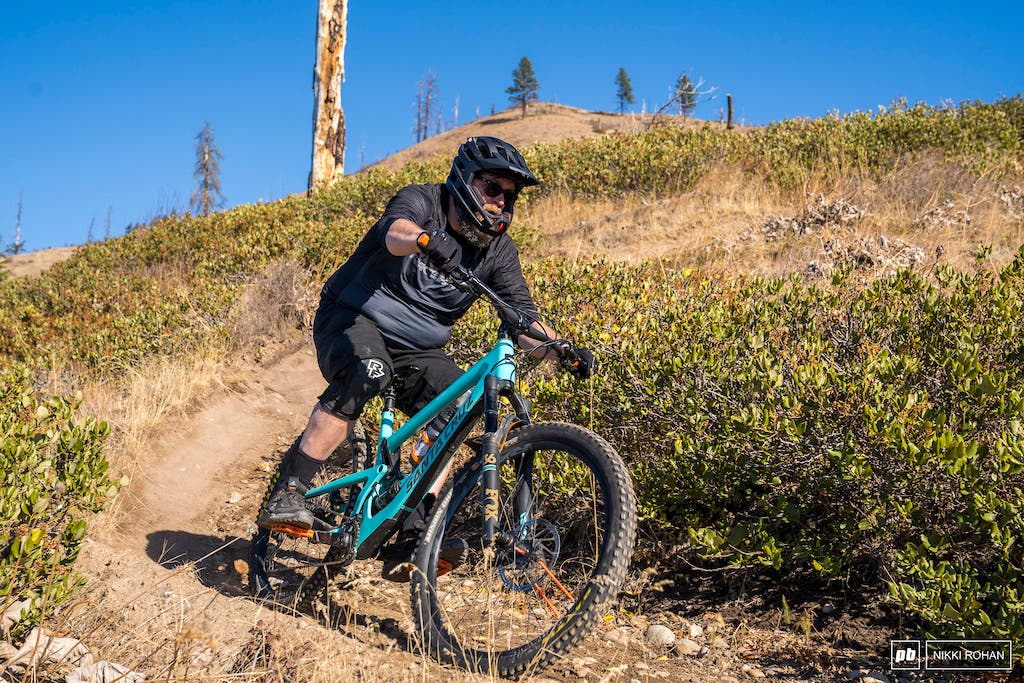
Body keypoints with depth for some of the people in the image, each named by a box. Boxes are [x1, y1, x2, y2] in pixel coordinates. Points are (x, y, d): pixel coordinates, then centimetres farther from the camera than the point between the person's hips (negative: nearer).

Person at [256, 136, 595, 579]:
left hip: (416, 348, 5)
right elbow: (395, 231, -37)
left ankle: (410, 537, -15)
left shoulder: (497, 249, -1)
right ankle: (287, 491, -27)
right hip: (353, 320, -4)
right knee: (368, 372, -36)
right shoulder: (421, 201, -13)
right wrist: (426, 239, -60)